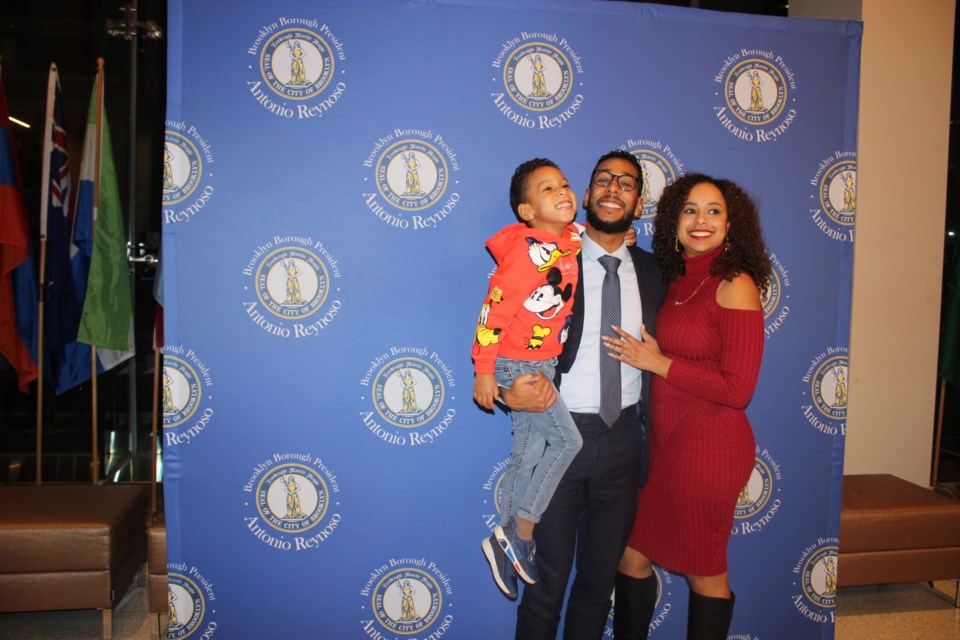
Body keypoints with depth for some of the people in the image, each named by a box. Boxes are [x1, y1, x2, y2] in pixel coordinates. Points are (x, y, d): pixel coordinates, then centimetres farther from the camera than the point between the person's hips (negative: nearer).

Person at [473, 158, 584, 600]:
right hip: (514, 364, -8)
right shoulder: (528, 252, -21)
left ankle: (505, 542, 27)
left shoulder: (576, 238, 2)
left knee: (528, 457, 13)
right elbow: (494, 310, -20)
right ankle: (522, 534, 3)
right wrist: (484, 371, -17)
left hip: (545, 364, 8)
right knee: (567, 440, -11)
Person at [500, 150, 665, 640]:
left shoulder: (650, 272, 6)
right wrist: (508, 393, -22)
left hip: (623, 439, 4)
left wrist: (648, 435, 9)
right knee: (548, 577, 8)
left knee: (601, 575, 17)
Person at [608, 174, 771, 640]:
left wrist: (656, 362, -13)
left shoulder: (735, 285, -12)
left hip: (709, 447, -7)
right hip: (662, 442, 7)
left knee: (704, 571, 11)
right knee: (633, 555, 14)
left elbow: (737, 388, -17)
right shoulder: (677, 281, 9)